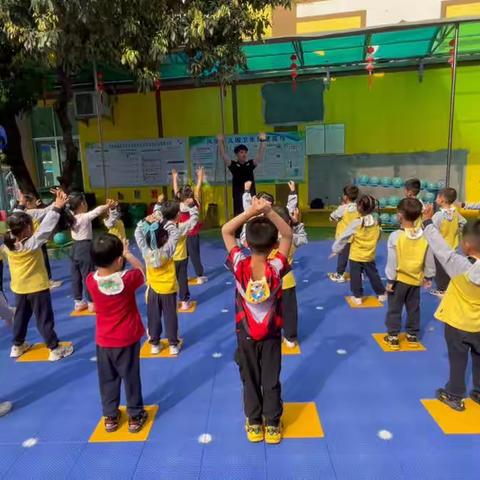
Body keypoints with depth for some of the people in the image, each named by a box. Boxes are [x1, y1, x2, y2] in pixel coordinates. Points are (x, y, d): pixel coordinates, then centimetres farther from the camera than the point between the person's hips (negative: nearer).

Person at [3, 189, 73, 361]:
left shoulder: (7, 243, -6)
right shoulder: (32, 243, -26)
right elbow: (45, 228, -29)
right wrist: (57, 208, -29)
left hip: (19, 288, 7)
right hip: (37, 287, -7)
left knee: (21, 316, 22)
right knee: (44, 319, 2)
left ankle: (17, 346, 37)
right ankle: (55, 349, 10)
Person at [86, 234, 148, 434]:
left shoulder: (91, 280, -15)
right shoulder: (128, 279, -23)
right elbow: (141, 270, -1)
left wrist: (105, 254, 0)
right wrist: (127, 253, 5)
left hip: (103, 341, 3)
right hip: (127, 340, -2)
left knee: (107, 379, 19)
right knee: (131, 378, 13)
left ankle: (110, 417, 34)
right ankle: (135, 416, 28)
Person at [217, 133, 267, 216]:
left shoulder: (251, 164, 7)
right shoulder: (233, 165, 1)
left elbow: (260, 155, 2)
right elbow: (223, 155, -5)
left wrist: (263, 142, -9)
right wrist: (220, 142, -14)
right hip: (238, 196, -2)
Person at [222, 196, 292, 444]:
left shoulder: (239, 265, -23)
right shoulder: (276, 268, -24)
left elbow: (226, 231, -14)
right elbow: (288, 235, -14)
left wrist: (251, 211, -23)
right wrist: (269, 212, -27)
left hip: (245, 334, 1)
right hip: (271, 334, 0)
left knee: (250, 380, 17)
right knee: (271, 381, 15)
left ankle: (254, 425, 31)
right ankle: (273, 426, 29)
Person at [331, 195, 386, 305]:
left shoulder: (356, 223, -18)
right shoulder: (376, 223, -5)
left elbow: (343, 237, -13)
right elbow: (378, 238, 11)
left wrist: (335, 249, -4)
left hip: (356, 256, -4)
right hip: (370, 256, 4)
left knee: (355, 276, 7)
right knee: (373, 275, 17)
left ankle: (357, 297, 11)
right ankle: (381, 294, 28)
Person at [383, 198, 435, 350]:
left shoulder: (395, 236, -18)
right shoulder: (425, 236, -6)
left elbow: (392, 261, -15)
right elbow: (429, 260, 2)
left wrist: (390, 280, -8)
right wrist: (428, 276, 15)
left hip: (399, 279, -4)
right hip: (416, 280, 4)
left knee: (394, 309, 9)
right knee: (414, 309, 19)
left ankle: (393, 337, 16)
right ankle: (412, 335, 31)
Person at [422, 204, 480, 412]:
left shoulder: (461, 266, -26)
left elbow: (441, 248, -23)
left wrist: (428, 222, -18)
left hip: (457, 324, -4)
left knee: (458, 361, 11)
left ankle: (454, 396, 24)